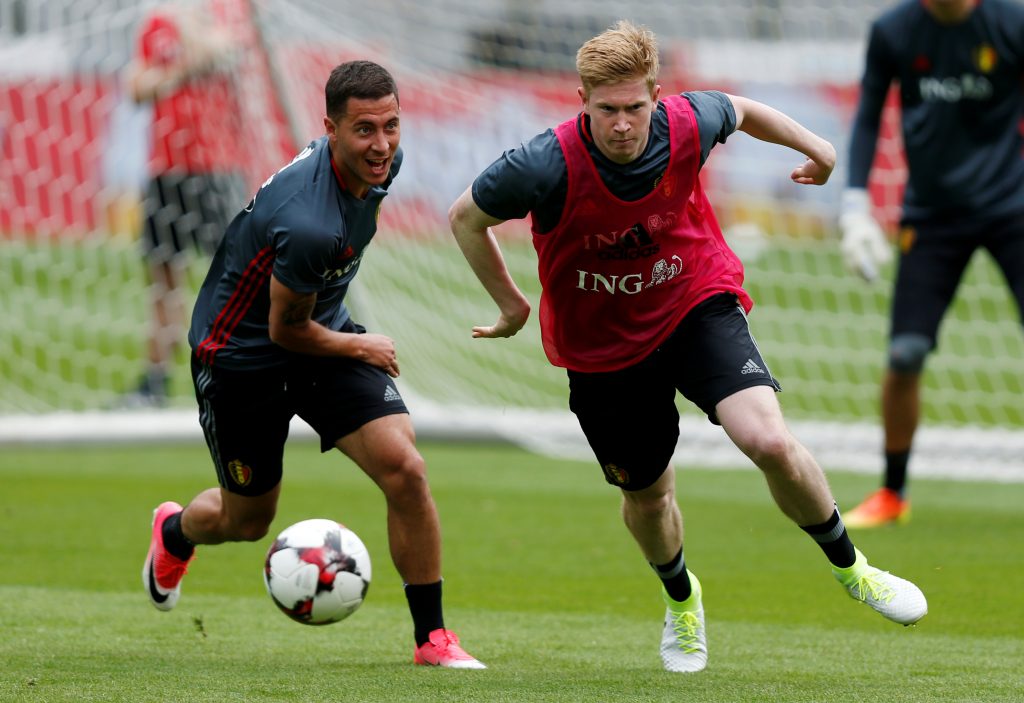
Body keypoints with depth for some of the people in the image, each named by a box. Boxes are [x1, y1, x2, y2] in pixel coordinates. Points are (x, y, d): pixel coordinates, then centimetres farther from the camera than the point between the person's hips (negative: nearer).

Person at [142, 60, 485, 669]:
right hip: (241, 352, -6)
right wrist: (361, 349, -6)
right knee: (247, 520, 13)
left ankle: (432, 637, -2)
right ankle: (175, 532, 51)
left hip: (324, 328, 6)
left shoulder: (380, 162, -13)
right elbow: (286, 329, -22)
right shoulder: (309, 223, -37)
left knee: (405, 470, -15)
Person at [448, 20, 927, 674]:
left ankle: (850, 568, 4)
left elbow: (739, 110, 6)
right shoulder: (548, 167, -28)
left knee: (769, 440, -22)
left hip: (698, 305, 0)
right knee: (647, 495, 14)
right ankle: (681, 597, 50)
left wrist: (811, 144, 16)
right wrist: (511, 303, 1)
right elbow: (466, 218, -9)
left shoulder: (688, 126, -21)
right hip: (602, 344, 0)